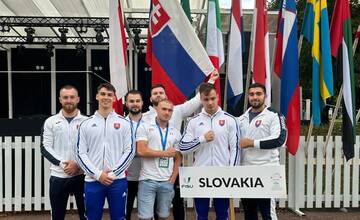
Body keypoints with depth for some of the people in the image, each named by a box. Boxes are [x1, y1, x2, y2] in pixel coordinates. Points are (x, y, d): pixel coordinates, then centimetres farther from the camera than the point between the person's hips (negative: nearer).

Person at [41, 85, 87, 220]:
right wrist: (62, 163, -15)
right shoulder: (50, 121, 2)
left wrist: (78, 164, -14)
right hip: (58, 176, 1)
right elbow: (45, 148, -2)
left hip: (81, 175, 0)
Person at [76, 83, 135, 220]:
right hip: (92, 181, 1)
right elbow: (81, 153, 2)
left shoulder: (124, 123, 4)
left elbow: (129, 151, 0)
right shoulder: (86, 124, 5)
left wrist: (113, 173, -8)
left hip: (118, 180, 0)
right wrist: (97, 174, -8)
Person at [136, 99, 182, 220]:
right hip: (148, 180, -3)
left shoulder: (176, 133, 10)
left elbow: (178, 159, 12)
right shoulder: (145, 127, -1)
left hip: (167, 182, 4)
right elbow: (141, 151, -13)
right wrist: (165, 153, -7)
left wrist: (172, 180, 2)